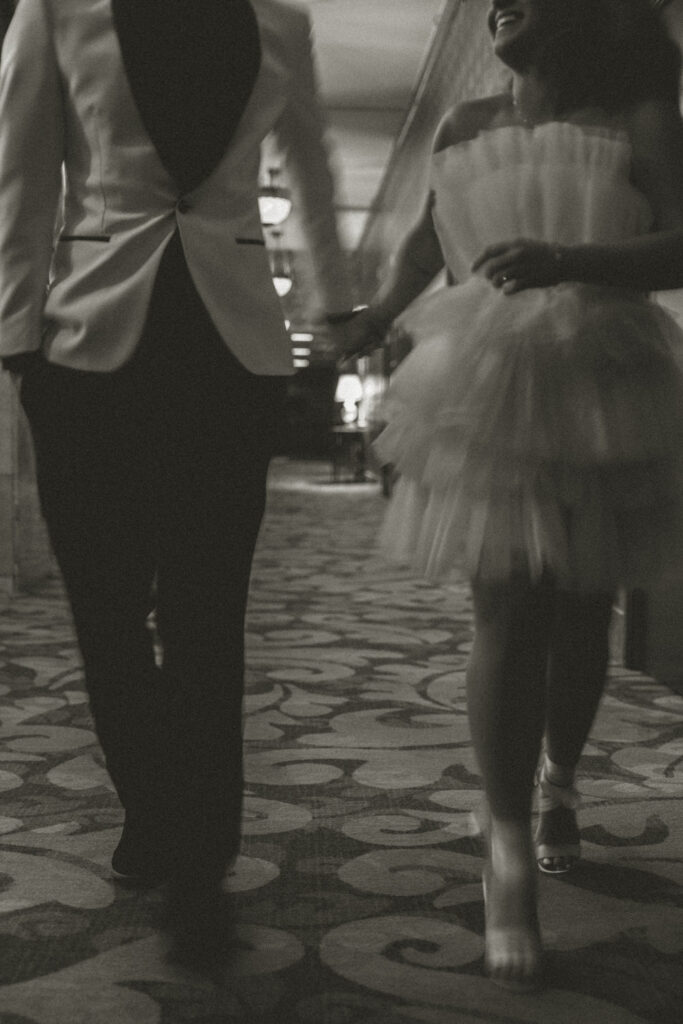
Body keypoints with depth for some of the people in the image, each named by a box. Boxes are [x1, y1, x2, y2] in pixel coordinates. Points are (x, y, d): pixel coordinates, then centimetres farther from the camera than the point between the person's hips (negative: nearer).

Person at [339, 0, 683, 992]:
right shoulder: (463, 129, 9)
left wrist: (569, 260, -31)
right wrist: (379, 313, 18)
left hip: (601, 401, -1)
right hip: (488, 401, 1)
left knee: (580, 613, 9)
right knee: (506, 615, -9)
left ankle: (561, 780, 34)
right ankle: (509, 852, -9)